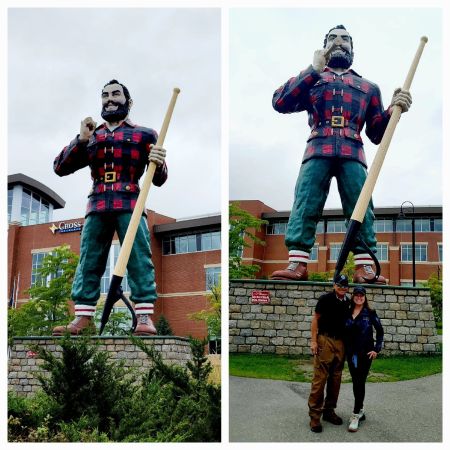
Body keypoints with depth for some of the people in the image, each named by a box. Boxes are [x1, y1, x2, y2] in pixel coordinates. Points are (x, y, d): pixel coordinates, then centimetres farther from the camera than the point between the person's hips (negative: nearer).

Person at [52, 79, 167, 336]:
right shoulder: (91, 137, 20)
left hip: (130, 204, -3)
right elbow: (60, 168, 12)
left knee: (139, 258, -11)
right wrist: (81, 140, 0)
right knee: (88, 260, 0)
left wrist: (158, 164, -16)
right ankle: (84, 318, 4)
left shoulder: (143, 135, 12)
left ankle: (145, 317, -11)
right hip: (97, 206, 4)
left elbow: (159, 180, 8)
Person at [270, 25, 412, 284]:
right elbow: (280, 103, 5)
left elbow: (377, 133, 22)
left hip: (352, 154, 1)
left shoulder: (368, 87, 28)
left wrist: (394, 109, 3)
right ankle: (297, 265, -19)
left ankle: (365, 268, -12)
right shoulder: (310, 79, 24)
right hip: (318, 151, -1)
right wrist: (313, 71, 3)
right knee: (304, 206, -15)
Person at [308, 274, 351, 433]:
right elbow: (315, 319, -4)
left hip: (341, 342, 6)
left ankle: (329, 410, 22)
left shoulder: (348, 302, 10)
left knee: (336, 378, 10)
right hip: (325, 340, -6)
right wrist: (313, 341, -9)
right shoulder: (325, 299, -5)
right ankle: (315, 414, -4)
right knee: (320, 377, -7)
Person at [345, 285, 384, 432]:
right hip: (351, 353, 4)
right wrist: (344, 349, 4)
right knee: (356, 382, 11)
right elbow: (344, 332, 11)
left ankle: (356, 415, -2)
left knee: (360, 382, -6)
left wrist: (377, 349, -4)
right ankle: (360, 410, 27)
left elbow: (380, 331, 1)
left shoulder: (370, 313, -4)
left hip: (365, 353, -4)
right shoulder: (347, 313, 5)